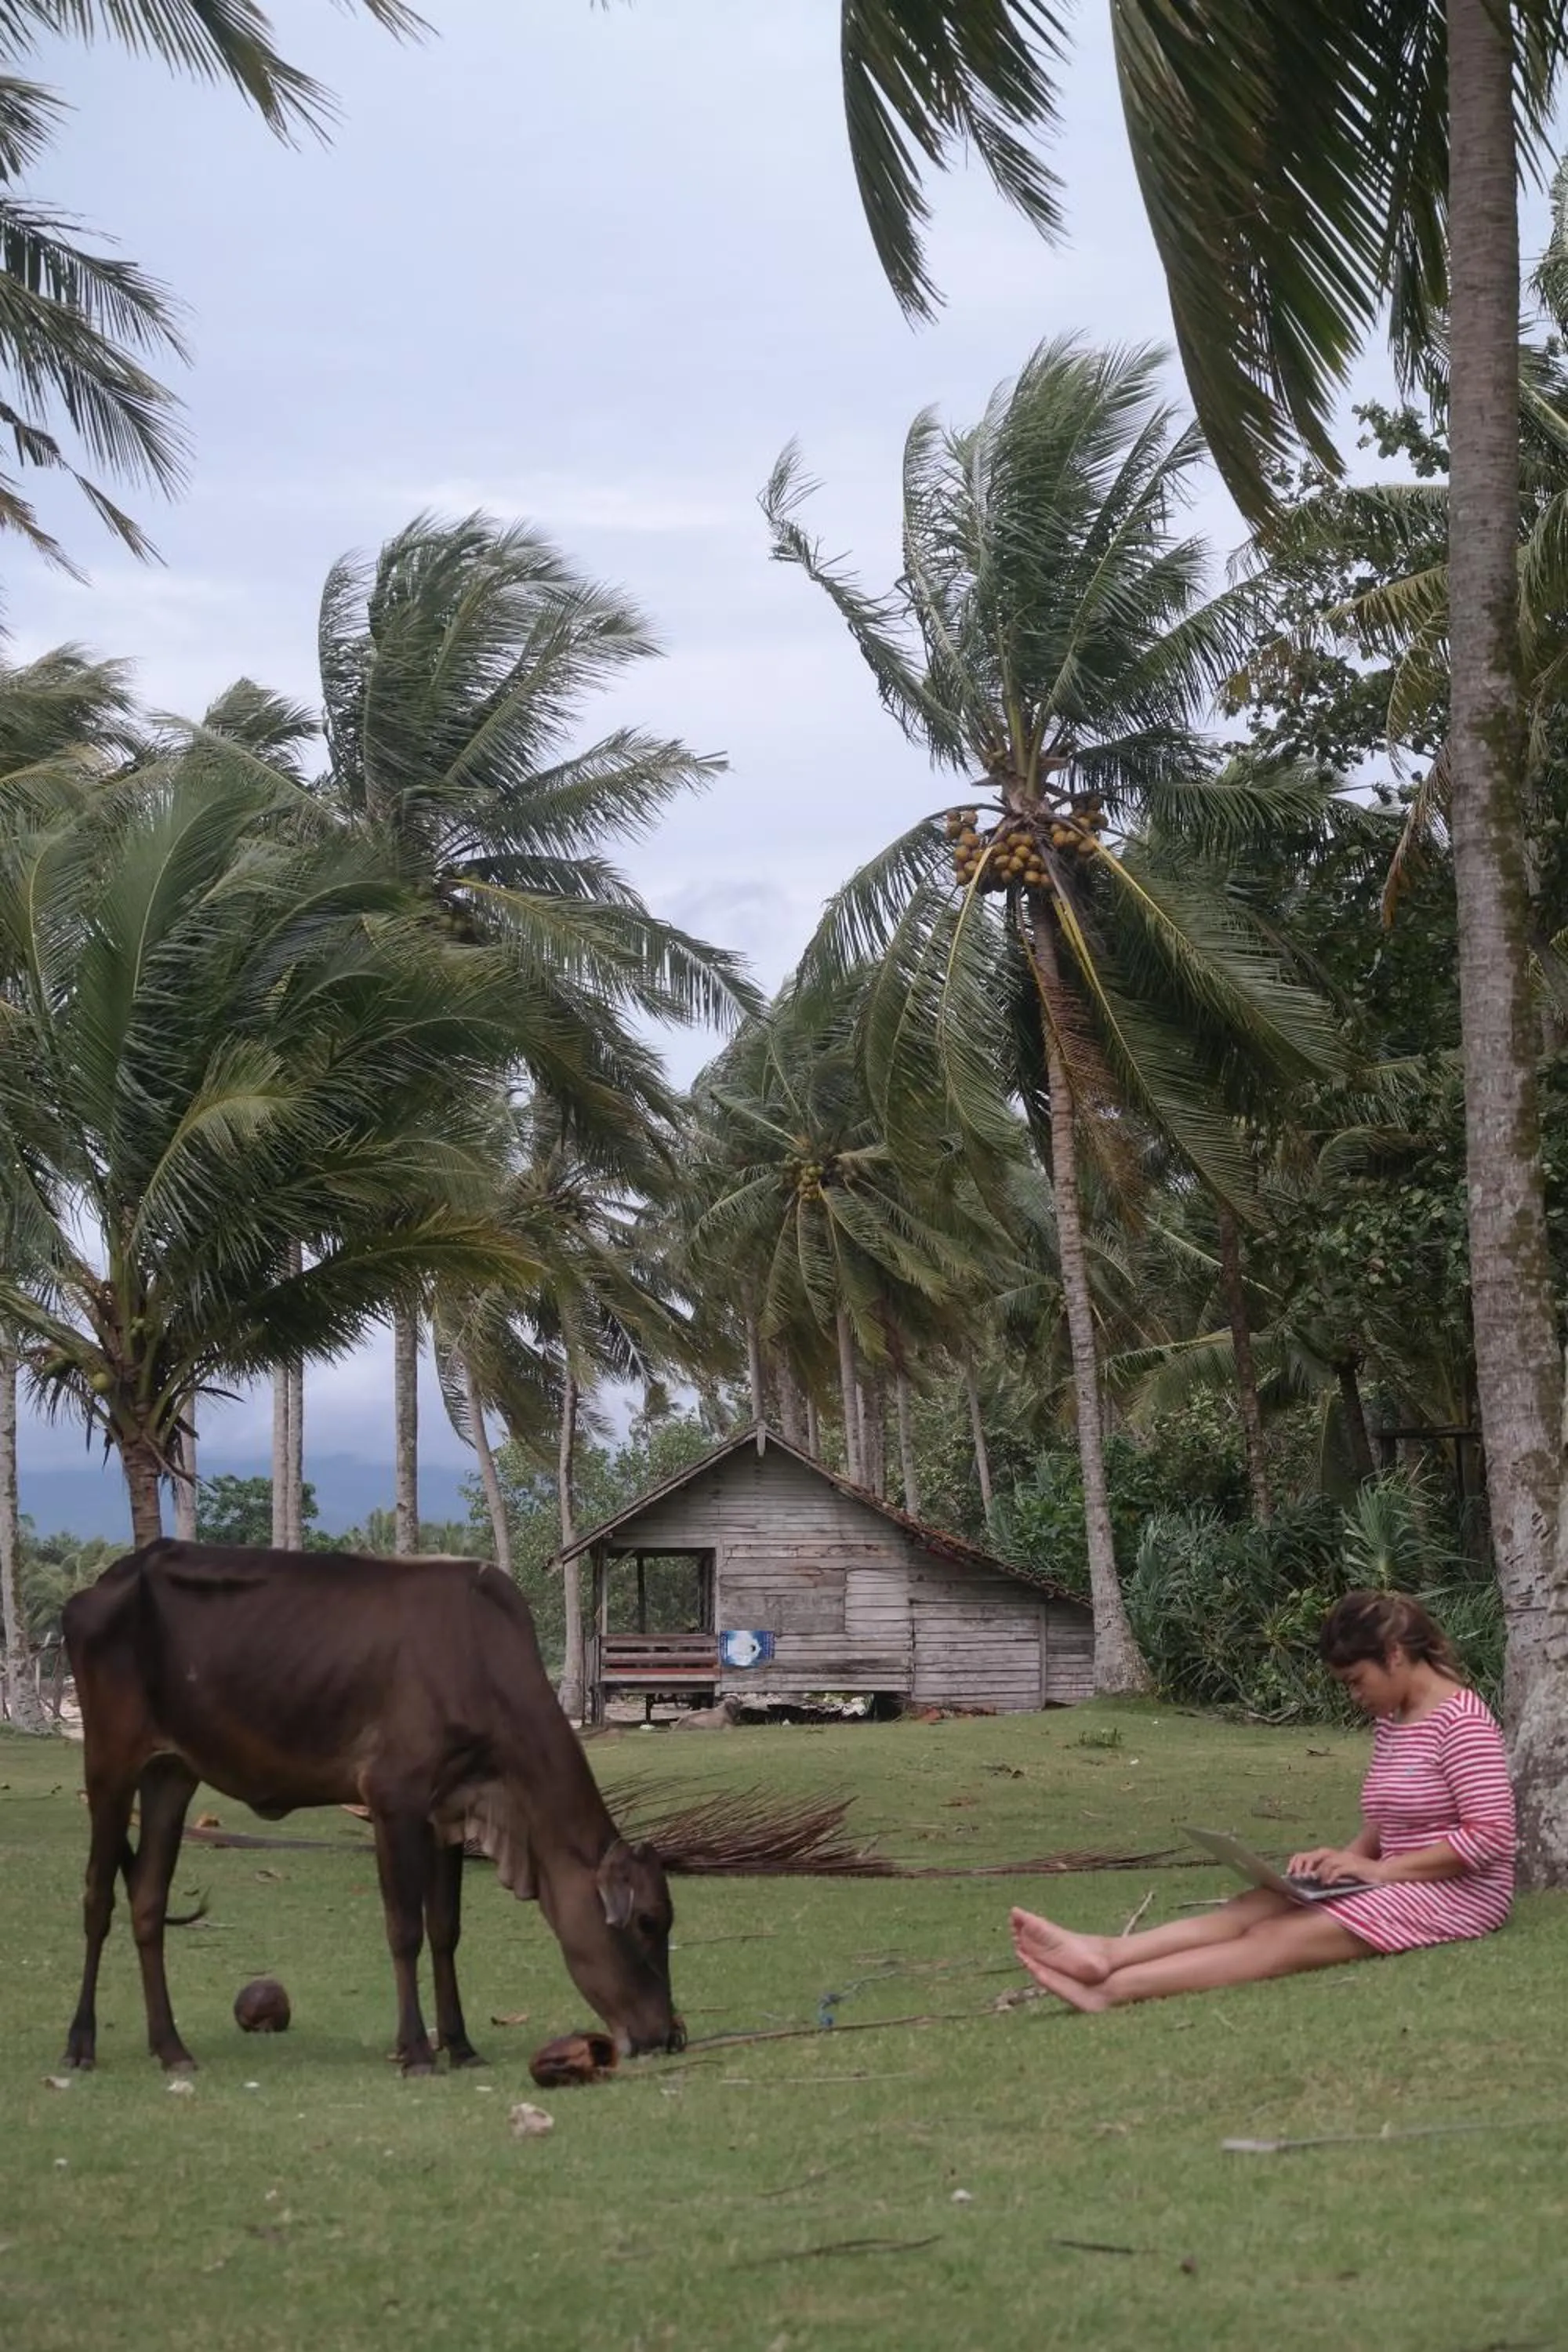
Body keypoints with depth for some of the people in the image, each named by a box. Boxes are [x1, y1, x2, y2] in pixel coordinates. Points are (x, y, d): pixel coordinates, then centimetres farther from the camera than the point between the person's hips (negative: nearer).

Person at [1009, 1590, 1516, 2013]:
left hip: (1456, 1894, -9)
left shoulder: (1461, 1721, -14)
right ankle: (1106, 1955, -30)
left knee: (1278, 1938, -23)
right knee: (1252, 1910, -13)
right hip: (1400, 1881, 9)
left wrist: (1379, 1869, -20)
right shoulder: (1390, 1721, 15)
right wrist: (1344, 1858, 0)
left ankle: (1113, 1989, -36)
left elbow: (1491, 1836, -20)